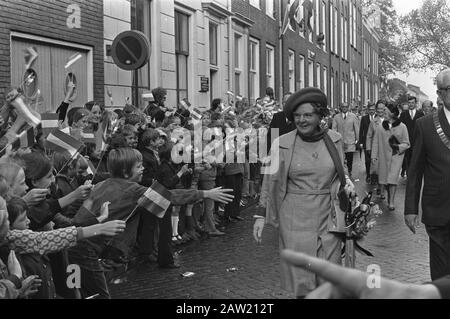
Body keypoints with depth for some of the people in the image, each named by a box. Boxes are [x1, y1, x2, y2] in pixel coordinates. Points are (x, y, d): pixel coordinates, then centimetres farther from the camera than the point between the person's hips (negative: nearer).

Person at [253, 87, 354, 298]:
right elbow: (270, 181, 4)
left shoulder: (335, 140, 2)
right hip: (295, 221, -1)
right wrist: (261, 216, 2)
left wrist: (347, 183, -3)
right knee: (301, 281, 3)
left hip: (328, 218, 2)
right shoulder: (281, 144, -4)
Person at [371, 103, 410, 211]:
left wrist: (398, 146, -18)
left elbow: (406, 143, 0)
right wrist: (374, 156, 0)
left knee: (393, 178, -10)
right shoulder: (380, 127, 1)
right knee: (384, 177, 7)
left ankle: (391, 202, -8)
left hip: (396, 155, -2)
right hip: (383, 156, 2)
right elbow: (375, 142, 4)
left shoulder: (402, 127, -3)